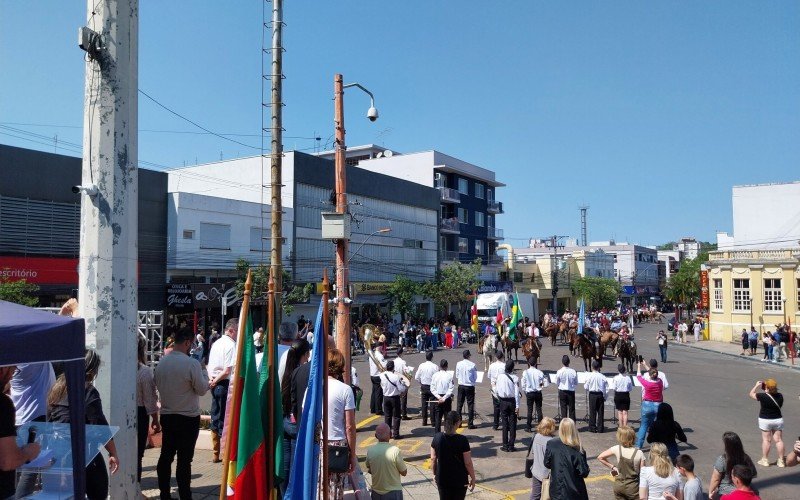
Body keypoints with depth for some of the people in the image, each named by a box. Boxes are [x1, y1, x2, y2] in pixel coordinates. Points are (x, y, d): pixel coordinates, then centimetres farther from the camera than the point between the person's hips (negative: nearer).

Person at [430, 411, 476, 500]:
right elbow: (468, 463, -14)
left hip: (442, 479, 3)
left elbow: (433, 459, 0)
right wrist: (473, 478, 0)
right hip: (460, 480, -3)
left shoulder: (437, 437, -9)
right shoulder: (462, 440, -19)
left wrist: (434, 474, 14)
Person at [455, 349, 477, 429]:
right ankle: (470, 424, 7)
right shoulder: (472, 365, -13)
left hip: (461, 386, 3)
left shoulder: (458, 364, -5)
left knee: (459, 404, 12)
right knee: (470, 405, 5)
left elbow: (457, 376, 4)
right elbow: (475, 377, -3)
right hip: (470, 386, -3)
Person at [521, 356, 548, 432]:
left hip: (529, 393, -1)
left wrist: (525, 392, 9)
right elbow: (546, 383, -6)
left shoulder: (525, 372, -11)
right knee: (539, 409, 9)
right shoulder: (539, 372, -9)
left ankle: (529, 427, 8)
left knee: (530, 410, 5)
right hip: (538, 393, 1)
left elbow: (522, 384, -6)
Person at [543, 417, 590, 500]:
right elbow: (584, 472, -14)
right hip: (574, 490, -2)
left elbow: (547, 464, 1)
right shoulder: (577, 449, -19)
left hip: (557, 490, 2)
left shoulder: (551, 444, -12)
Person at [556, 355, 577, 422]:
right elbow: (576, 383, 1)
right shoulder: (573, 372, -11)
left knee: (563, 408, 7)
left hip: (562, 391, 0)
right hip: (571, 392, 1)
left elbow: (557, 383, -3)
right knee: (571, 409, 9)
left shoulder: (559, 372, -13)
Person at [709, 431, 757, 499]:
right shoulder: (746, 458, -11)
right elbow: (754, 474, 3)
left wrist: (710, 492, -2)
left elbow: (715, 479, -15)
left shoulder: (722, 459, -23)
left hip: (725, 493, -4)